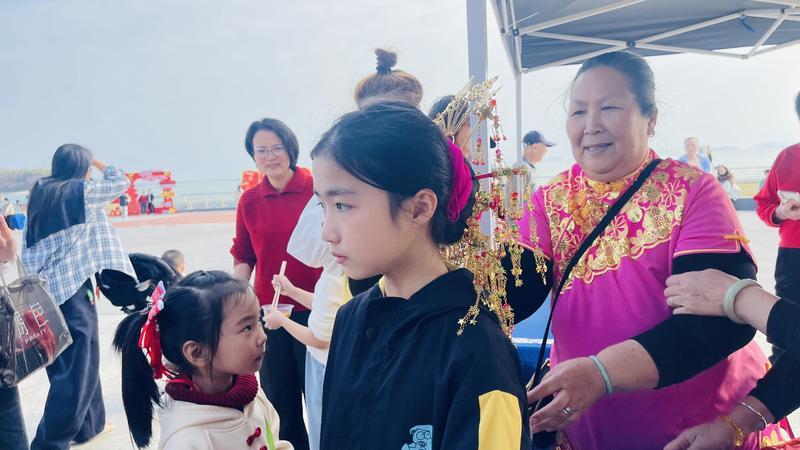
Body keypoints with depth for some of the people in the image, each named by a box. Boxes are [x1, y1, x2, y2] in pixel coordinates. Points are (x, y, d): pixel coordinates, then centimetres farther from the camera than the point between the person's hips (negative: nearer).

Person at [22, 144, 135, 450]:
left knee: (79, 359, 19)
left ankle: (88, 425, 32)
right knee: (75, 370, -3)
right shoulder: (81, 192, -7)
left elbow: (27, 250, 12)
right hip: (72, 289, -8)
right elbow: (120, 182, 6)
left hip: (45, 291, 8)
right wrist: (97, 162, 20)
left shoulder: (39, 196, 13)